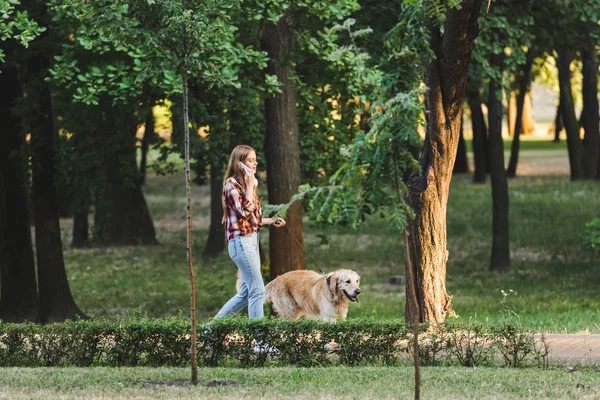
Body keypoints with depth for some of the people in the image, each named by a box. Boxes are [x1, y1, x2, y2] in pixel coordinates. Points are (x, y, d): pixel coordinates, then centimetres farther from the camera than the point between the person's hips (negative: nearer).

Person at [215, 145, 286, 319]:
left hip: (251, 240, 9)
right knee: (258, 290, -11)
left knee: (247, 292, 11)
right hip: (241, 241, -9)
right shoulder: (232, 184, -10)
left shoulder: (244, 184, 17)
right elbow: (245, 211, -21)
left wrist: (271, 221, 12)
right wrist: (250, 186, -16)